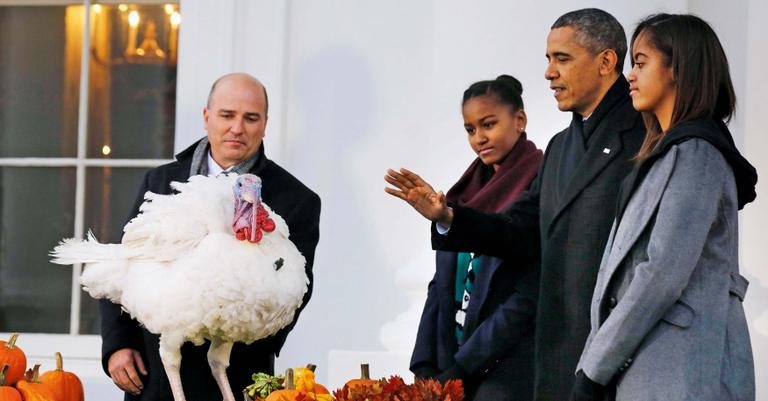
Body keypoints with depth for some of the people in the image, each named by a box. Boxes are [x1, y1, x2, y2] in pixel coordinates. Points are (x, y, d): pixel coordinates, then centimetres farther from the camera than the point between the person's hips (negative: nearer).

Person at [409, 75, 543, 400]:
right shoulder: (467, 191, 13)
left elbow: (527, 300, -13)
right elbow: (442, 284, 14)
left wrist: (460, 367, -13)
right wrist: (425, 367, 4)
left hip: (506, 368, -6)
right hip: (451, 360, 6)